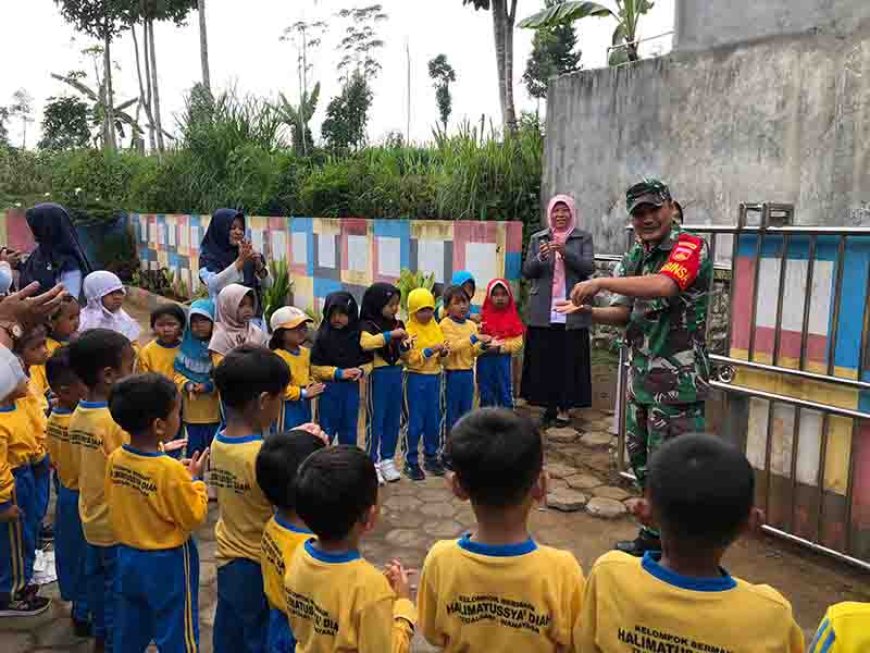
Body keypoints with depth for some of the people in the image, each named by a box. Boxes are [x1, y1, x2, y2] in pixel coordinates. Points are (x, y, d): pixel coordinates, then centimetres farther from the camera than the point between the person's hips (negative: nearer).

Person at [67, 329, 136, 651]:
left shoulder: (78, 415, -2)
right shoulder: (117, 420, -26)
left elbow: (93, 466, 6)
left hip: (92, 520, 8)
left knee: (98, 583, 23)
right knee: (118, 591, 10)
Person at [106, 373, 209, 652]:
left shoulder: (115, 459, -9)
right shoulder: (171, 470, -28)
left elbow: (115, 503, 6)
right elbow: (194, 517, -18)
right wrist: (195, 479, -7)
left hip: (128, 557, 6)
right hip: (167, 564, -6)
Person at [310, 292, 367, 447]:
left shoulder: (358, 335, -1)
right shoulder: (323, 336, -7)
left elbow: (368, 360, 7)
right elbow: (315, 368, -8)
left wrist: (361, 370, -14)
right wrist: (338, 373, -18)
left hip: (351, 388, 3)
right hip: (329, 389, -3)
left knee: (349, 429, 14)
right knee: (326, 431, 6)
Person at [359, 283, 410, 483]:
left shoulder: (399, 324, 9)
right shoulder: (369, 325, -9)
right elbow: (365, 343, -32)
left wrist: (406, 348, -8)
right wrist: (390, 335, -32)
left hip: (396, 375, 6)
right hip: (379, 376, -6)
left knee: (393, 420, 11)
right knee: (376, 420, 1)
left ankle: (387, 460, 24)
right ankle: (373, 463, 11)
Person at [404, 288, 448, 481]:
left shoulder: (436, 326, 7)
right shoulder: (409, 330, -11)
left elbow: (442, 354, 12)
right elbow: (411, 358, -18)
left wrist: (444, 351, -10)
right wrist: (430, 350, -27)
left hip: (434, 378, 6)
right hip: (416, 379, -6)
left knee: (434, 420, 13)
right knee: (415, 422, 1)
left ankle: (431, 456, 27)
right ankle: (411, 462, 12)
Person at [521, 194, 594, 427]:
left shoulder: (584, 238, 6)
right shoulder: (538, 239, 11)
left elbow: (589, 267, -7)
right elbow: (526, 271, 6)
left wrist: (566, 253, -21)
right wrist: (540, 258, -14)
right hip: (542, 312, 2)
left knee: (569, 360, -1)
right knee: (544, 360, 3)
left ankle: (565, 407, 9)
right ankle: (549, 405, 15)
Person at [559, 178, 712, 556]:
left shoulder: (689, 248, -11)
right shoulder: (633, 259, 13)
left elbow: (664, 286, -31)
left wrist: (601, 282, -27)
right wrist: (588, 311, -6)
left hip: (678, 383, -8)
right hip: (640, 379, 8)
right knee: (642, 463, 19)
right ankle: (652, 539, 37)